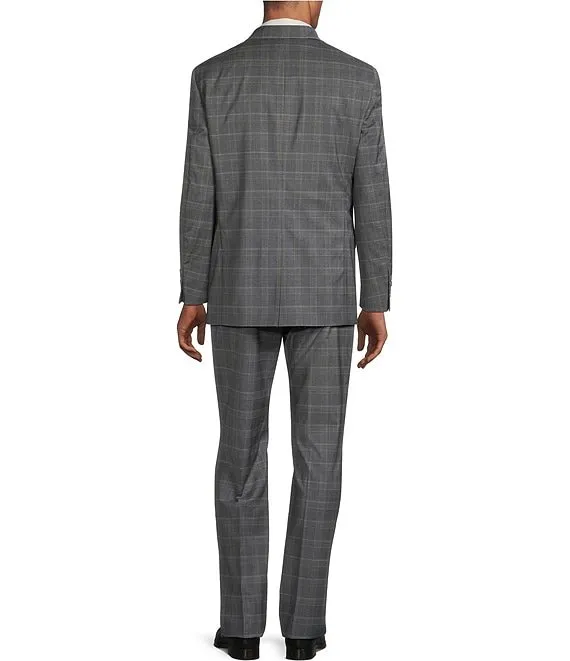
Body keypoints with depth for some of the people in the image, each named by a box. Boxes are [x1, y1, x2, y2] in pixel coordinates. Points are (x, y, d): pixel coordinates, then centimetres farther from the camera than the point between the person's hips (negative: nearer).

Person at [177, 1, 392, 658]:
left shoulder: (213, 77, -3)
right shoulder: (358, 79, -3)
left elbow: (199, 197, -3)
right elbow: (371, 202, -2)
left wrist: (191, 298, 5)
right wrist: (375, 304, 5)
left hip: (241, 294, 0)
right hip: (323, 295, 0)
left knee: (241, 456, 8)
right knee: (317, 458, 6)